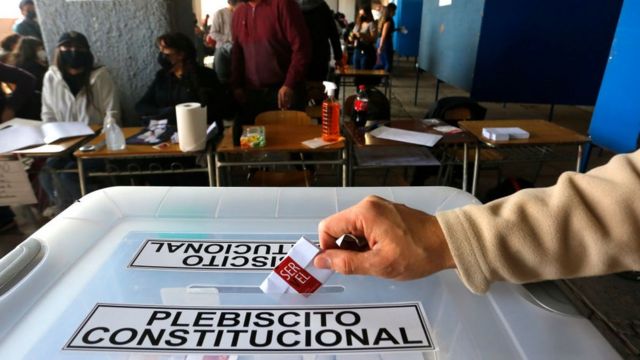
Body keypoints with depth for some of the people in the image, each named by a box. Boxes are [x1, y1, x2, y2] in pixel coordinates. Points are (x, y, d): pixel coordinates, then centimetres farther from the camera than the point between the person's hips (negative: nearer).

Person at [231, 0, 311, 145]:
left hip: (284, 91, -5)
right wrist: (236, 85, 9)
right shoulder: (239, 12, 11)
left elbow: (301, 47, -13)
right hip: (251, 93, 5)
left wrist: (290, 84, -19)